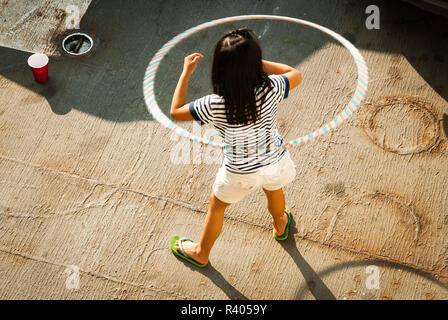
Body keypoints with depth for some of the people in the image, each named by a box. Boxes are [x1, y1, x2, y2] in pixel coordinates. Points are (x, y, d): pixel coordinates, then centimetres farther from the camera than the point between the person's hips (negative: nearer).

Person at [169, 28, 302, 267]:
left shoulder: (214, 106, -33)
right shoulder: (270, 89, -27)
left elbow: (176, 112, -14)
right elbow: (296, 75, -3)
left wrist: (186, 73, -9)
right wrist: (256, 62, -5)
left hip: (241, 172, -2)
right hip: (275, 159, 2)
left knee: (216, 206, 27)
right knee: (274, 191, 37)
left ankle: (200, 252, 52)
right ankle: (280, 227, 69)